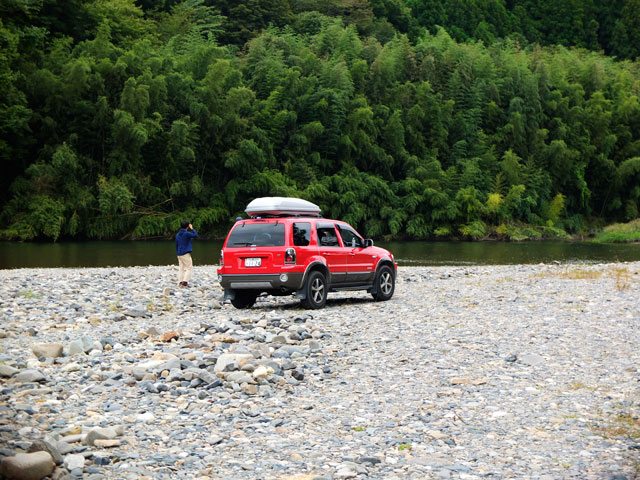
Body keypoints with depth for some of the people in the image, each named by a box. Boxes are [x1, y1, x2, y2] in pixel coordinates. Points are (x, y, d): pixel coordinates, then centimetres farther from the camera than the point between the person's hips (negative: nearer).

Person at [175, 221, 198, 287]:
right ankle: (185, 281, -14)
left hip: (179, 254, 7)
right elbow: (196, 235, -6)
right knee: (189, 268, -3)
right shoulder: (187, 233, -12)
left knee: (181, 268, 11)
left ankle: (180, 282, 7)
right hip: (186, 254, -7)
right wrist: (192, 229, 4)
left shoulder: (177, 235, 12)